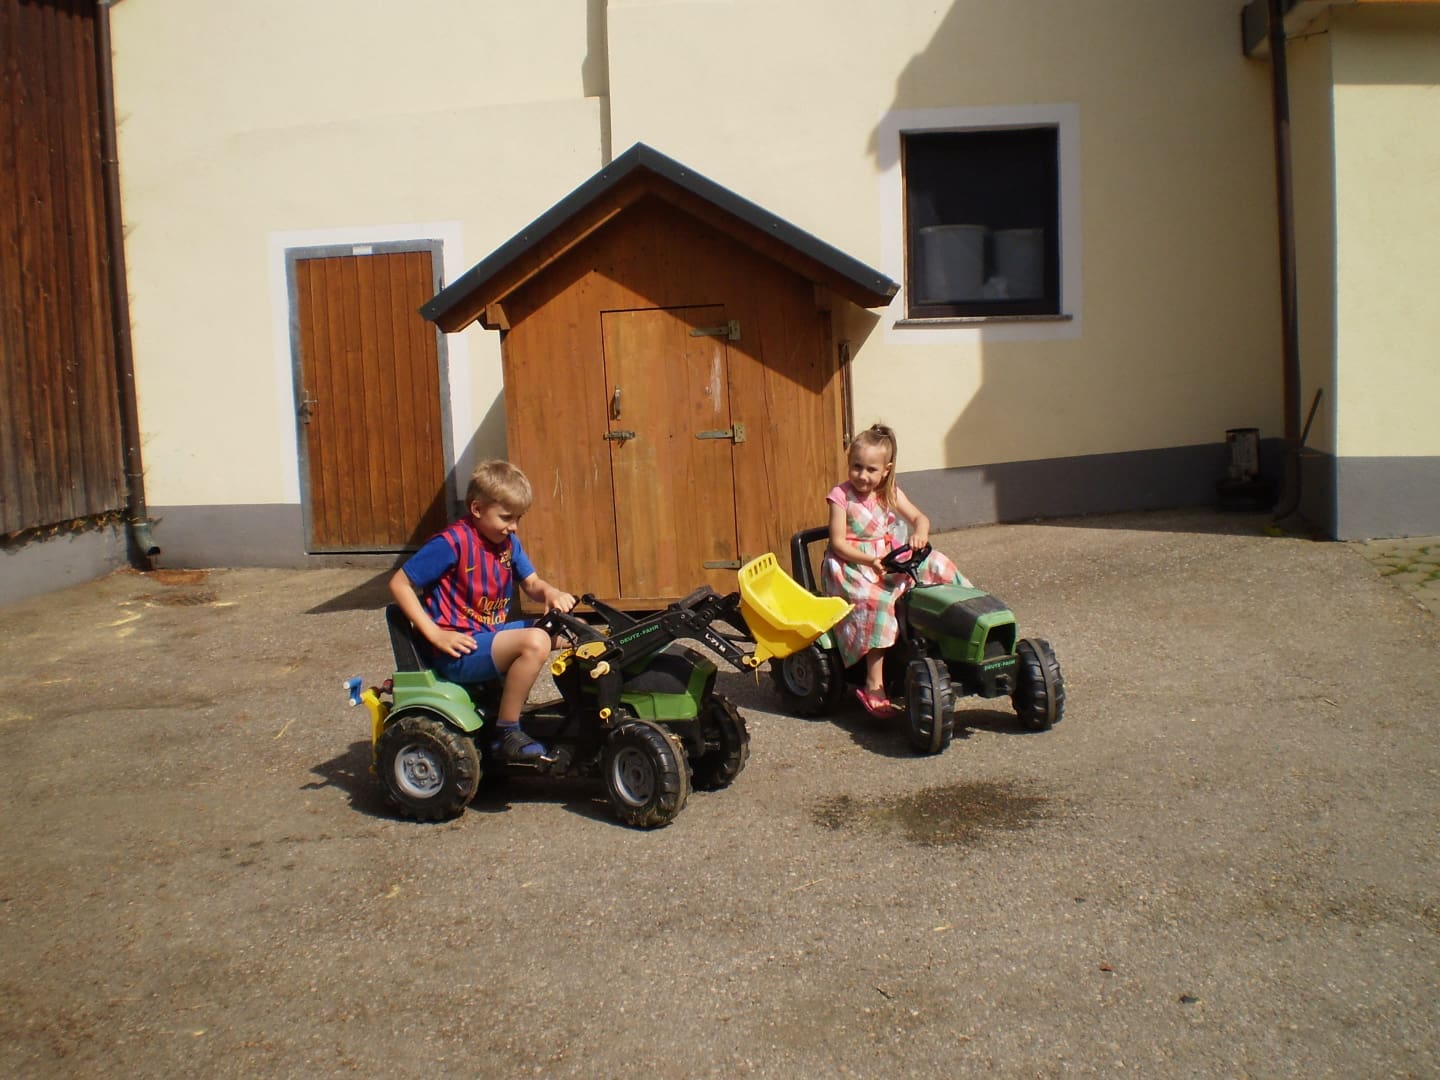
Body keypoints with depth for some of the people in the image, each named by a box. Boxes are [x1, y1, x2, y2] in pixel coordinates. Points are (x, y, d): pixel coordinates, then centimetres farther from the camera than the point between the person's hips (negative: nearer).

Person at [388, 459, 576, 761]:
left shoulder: (507, 542, 8)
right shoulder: (452, 543, -16)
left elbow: (531, 583, 12)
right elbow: (399, 584, -14)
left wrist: (550, 593, -14)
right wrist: (436, 634, -20)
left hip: (493, 634, 9)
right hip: (460, 650, -9)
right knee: (535, 642, -31)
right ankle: (506, 733, -19)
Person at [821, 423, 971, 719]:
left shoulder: (890, 494, 7)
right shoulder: (841, 495, -10)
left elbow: (920, 518, 3)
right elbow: (838, 543, -14)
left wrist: (920, 534, -21)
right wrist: (870, 560, -26)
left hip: (888, 559, 7)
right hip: (851, 565, -7)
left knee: (936, 565, -8)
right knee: (876, 601, -33)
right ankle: (873, 686, -33)